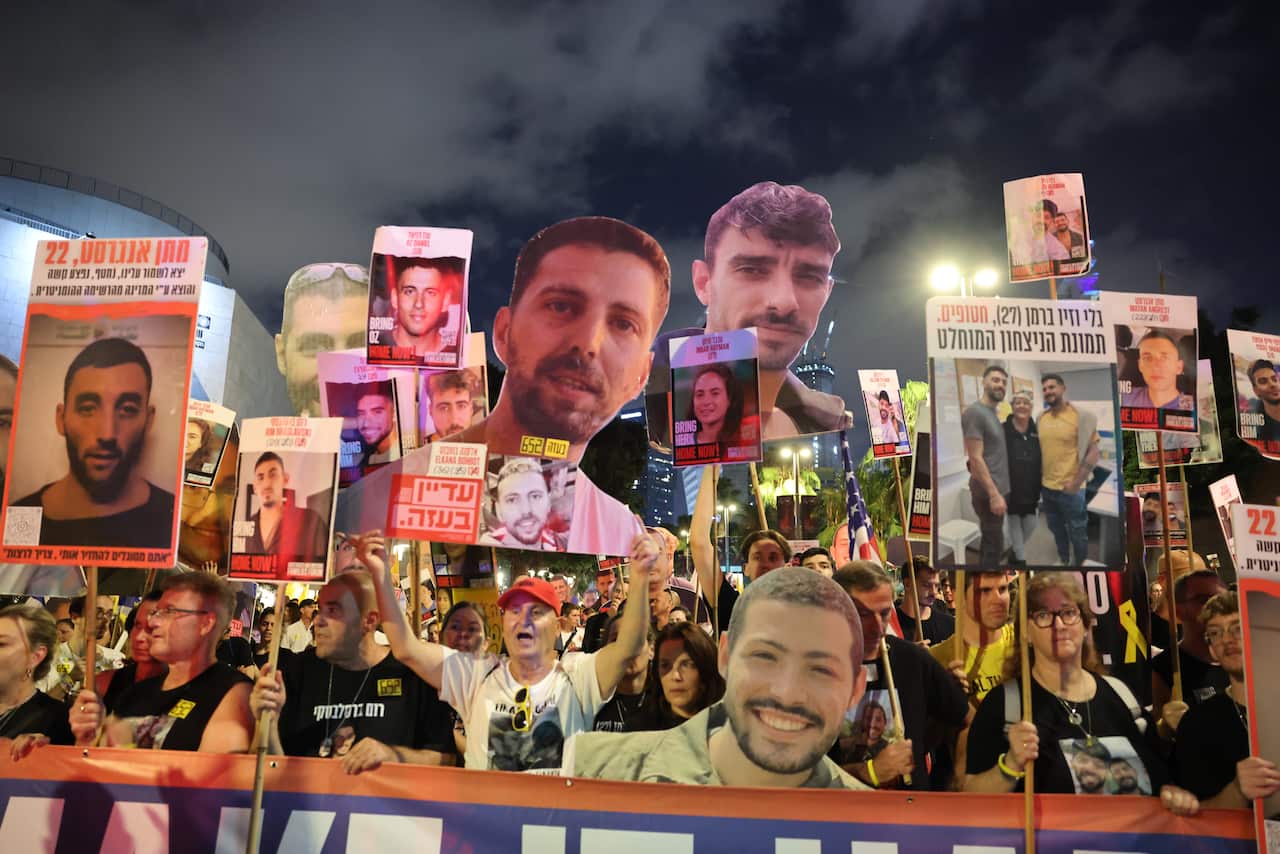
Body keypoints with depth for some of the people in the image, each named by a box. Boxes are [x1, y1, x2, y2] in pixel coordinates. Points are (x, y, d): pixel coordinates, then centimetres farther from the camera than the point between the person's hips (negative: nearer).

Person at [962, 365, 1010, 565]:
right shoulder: (975, 412, -15)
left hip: (997, 489, 9)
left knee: (989, 543, 16)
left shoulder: (993, 413, 14)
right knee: (994, 546, -6)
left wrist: (998, 492, 13)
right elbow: (975, 458, -20)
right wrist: (994, 494, -22)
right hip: (988, 492, -9)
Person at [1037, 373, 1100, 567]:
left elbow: (1093, 451, -12)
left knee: (1077, 533, 8)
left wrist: (1076, 482, -16)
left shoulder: (1081, 416, -11)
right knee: (1056, 529, 20)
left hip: (1069, 489, -5)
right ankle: (1063, 561, 38)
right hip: (1046, 487, 5)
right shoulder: (1040, 418, 4)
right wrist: (1038, 479, 7)